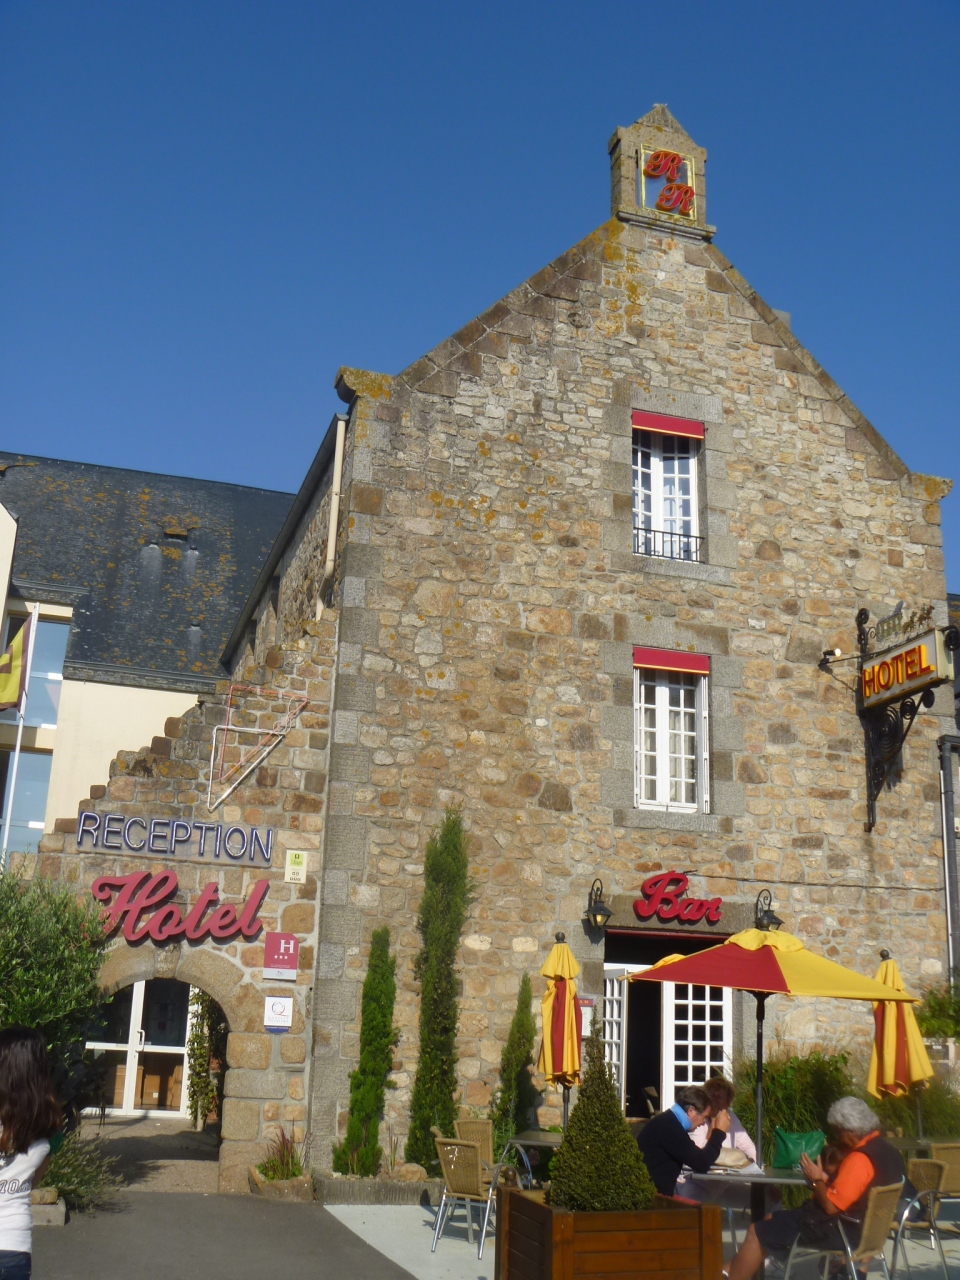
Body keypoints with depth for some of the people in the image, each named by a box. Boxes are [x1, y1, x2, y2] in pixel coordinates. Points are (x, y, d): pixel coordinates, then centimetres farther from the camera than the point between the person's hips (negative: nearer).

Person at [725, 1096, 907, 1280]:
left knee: (757, 1232, -4)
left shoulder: (859, 1159, -25)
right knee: (772, 1219, 19)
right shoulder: (884, 1150, 6)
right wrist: (826, 1179, 4)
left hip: (844, 1232, -10)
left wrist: (816, 1180, -8)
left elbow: (831, 1206, -24)